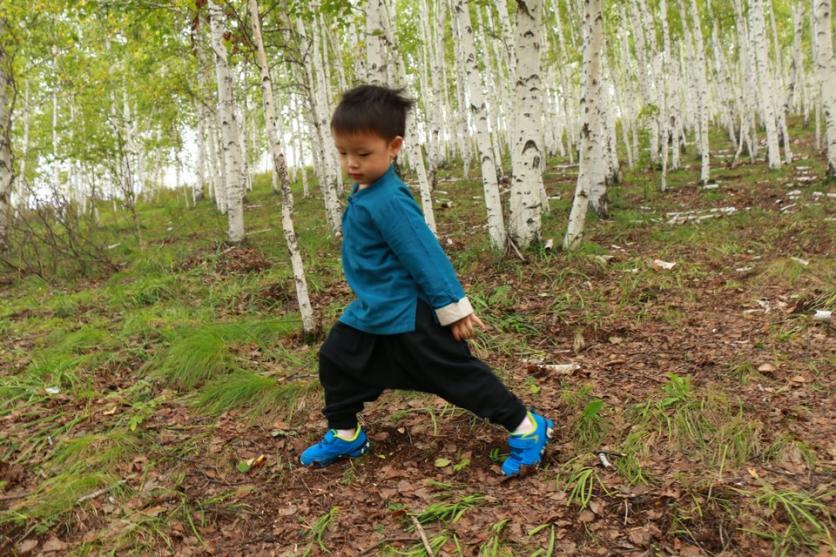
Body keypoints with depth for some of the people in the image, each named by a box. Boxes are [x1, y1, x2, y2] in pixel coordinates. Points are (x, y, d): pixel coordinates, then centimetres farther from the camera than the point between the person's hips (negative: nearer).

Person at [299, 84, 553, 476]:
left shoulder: (388, 200, -26)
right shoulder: (363, 192, 5)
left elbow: (424, 253, -26)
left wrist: (453, 306, -22)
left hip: (410, 316, -10)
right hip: (373, 311, 10)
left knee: (457, 374, -1)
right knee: (336, 360, 15)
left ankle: (526, 428, 14)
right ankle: (345, 435, 32)